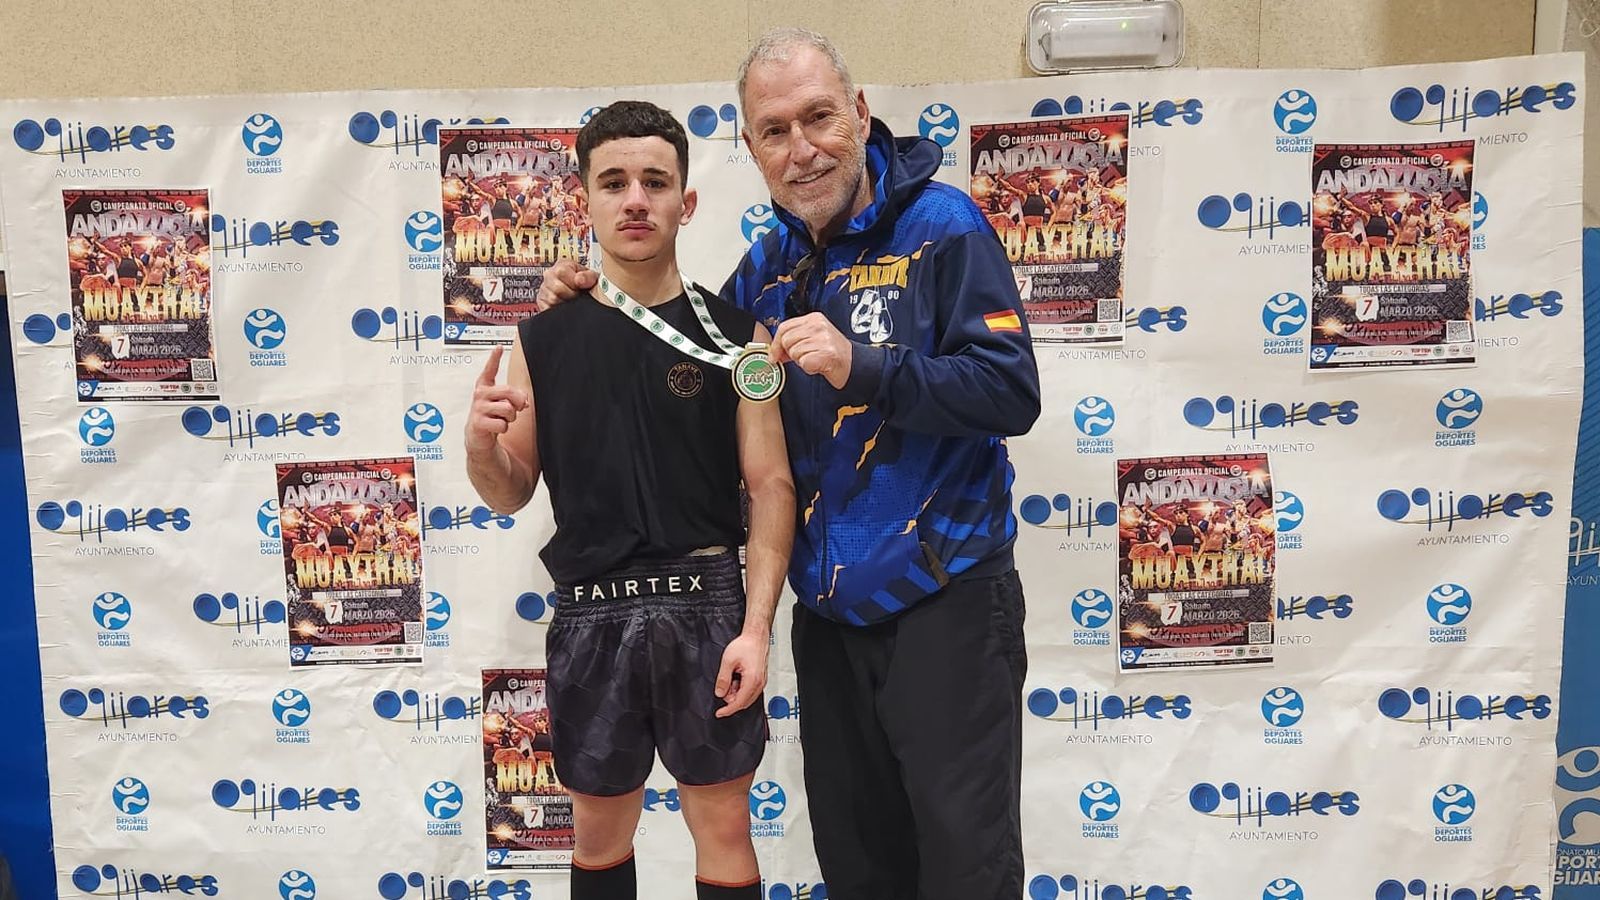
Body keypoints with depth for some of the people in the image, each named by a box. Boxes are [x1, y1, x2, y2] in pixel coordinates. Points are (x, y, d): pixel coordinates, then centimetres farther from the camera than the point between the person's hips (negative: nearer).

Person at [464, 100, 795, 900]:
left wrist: (756, 625, -12)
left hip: (705, 607, -1)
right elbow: (511, 494, 10)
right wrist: (479, 444, -12)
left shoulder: (734, 331, -1)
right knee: (600, 833, 17)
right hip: (590, 615, 2)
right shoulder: (543, 339, 4)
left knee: (723, 830, 10)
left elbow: (771, 486, -4)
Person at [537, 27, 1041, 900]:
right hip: (828, 608, 6)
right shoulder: (770, 263, 8)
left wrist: (862, 367, -27)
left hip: (943, 598, -5)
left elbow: (1012, 391, -17)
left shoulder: (941, 225, -9)